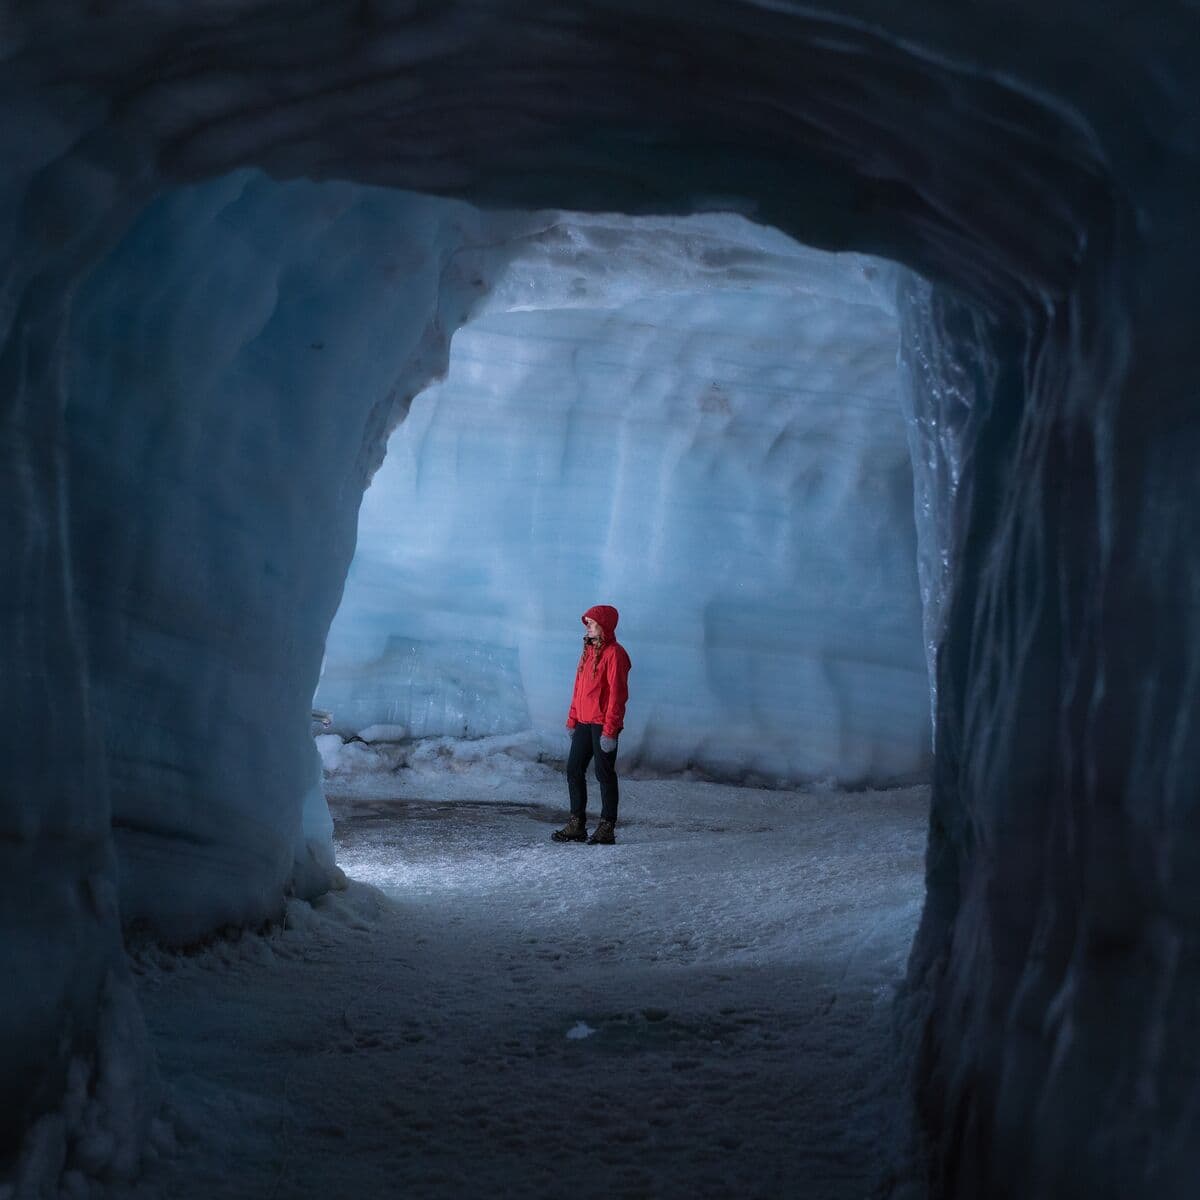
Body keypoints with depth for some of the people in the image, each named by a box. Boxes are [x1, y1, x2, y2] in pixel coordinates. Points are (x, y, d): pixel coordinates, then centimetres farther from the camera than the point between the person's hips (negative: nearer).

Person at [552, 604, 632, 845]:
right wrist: (572, 720, 16)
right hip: (584, 723, 8)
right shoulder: (589, 650, 15)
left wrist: (610, 729, -19)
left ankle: (607, 828, 7)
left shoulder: (614, 653, -11)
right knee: (574, 770, 9)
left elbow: (617, 693, -16)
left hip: (603, 724, -8)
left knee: (604, 774, -1)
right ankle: (577, 824, 17)